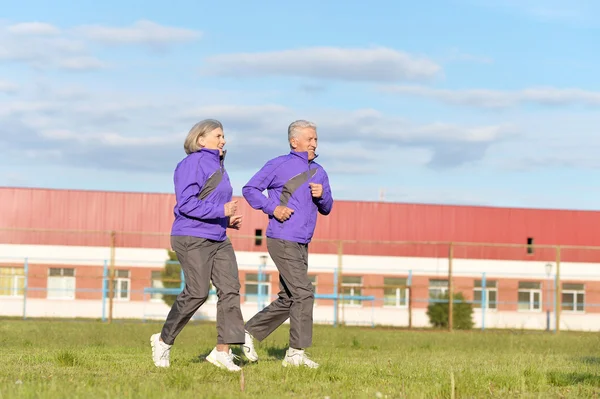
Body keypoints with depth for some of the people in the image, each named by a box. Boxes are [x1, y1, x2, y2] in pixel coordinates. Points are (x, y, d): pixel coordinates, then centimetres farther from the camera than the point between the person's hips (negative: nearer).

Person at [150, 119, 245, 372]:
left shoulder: (217, 166, 19)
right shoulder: (192, 164, -10)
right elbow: (186, 203, -20)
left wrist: (228, 220, 11)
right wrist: (221, 211, -23)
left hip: (218, 240, 9)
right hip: (192, 238, -9)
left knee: (230, 288, -5)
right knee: (197, 293, -9)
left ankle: (223, 350, -6)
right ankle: (164, 341, 10)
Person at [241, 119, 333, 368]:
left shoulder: (318, 172, 17)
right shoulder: (279, 165, -3)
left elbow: (326, 209, 19)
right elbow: (250, 189, 0)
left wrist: (322, 195, -3)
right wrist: (272, 208, -13)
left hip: (302, 245, 8)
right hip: (282, 240, -8)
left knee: (287, 299, 11)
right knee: (303, 293, -13)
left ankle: (250, 332, 24)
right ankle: (296, 353, -9)